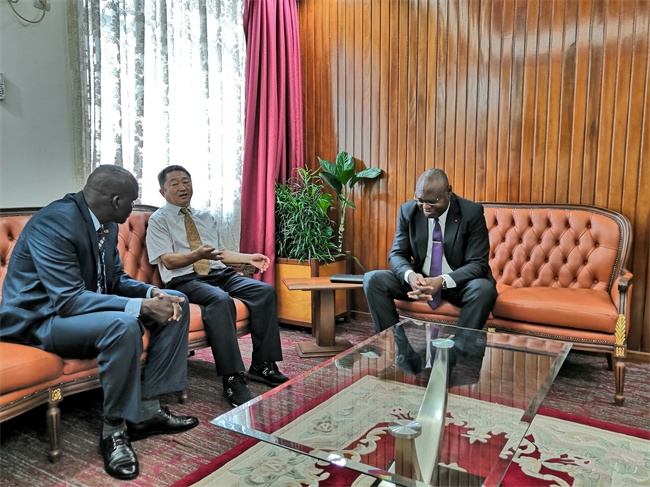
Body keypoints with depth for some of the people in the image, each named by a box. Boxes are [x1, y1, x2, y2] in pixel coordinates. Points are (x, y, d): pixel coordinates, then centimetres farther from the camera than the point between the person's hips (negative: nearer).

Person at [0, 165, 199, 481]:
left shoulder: (105, 223, 1)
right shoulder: (54, 223, -25)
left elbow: (116, 278, 8)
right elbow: (68, 300, -31)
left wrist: (153, 293, -12)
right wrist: (142, 306, -33)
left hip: (81, 305, 9)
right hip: (40, 319, -9)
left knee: (176, 303, -1)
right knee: (123, 324, -37)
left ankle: (147, 410, -1)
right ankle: (114, 431, -17)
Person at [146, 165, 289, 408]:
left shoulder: (205, 217, 25)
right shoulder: (159, 220, 6)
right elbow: (168, 260, -6)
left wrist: (249, 257, 9)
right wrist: (197, 254, -24)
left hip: (220, 274, 6)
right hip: (185, 280, -6)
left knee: (266, 291, -18)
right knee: (221, 300, -37)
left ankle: (263, 365, -14)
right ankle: (233, 381, -34)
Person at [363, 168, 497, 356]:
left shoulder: (472, 212, -13)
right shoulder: (408, 211, -5)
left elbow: (478, 263, -16)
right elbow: (397, 254, -4)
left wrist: (443, 281, -35)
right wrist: (410, 275, -29)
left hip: (458, 282, -2)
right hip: (419, 279, 3)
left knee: (484, 289, -35)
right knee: (372, 279, -19)